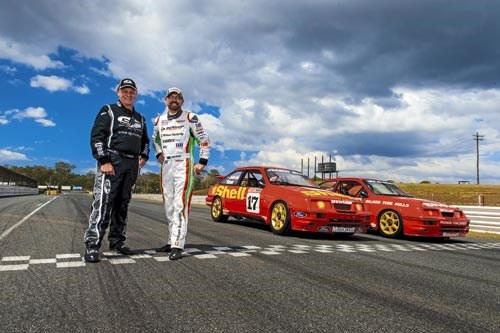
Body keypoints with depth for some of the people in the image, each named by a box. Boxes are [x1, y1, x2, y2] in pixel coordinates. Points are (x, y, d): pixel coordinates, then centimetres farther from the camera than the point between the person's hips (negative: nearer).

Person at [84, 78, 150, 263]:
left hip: (132, 166, 6)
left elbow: (145, 140, 31)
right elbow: (96, 136, -6)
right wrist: (104, 161, -16)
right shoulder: (108, 111, 4)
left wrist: (143, 156, 11)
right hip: (112, 162, -6)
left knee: (122, 205, 8)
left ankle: (116, 241, 16)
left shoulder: (140, 118, 22)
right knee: (103, 203, -13)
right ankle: (92, 246, -12)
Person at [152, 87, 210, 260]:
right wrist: (158, 153, 12)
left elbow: (204, 139, 0)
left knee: (180, 205, -13)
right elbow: (155, 139, 30)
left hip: (183, 164, -6)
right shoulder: (159, 120, 13)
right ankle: (171, 241, 21)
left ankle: (177, 245, -14)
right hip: (166, 165, 6)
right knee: (168, 205, 10)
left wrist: (202, 162, -6)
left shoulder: (190, 118, -2)